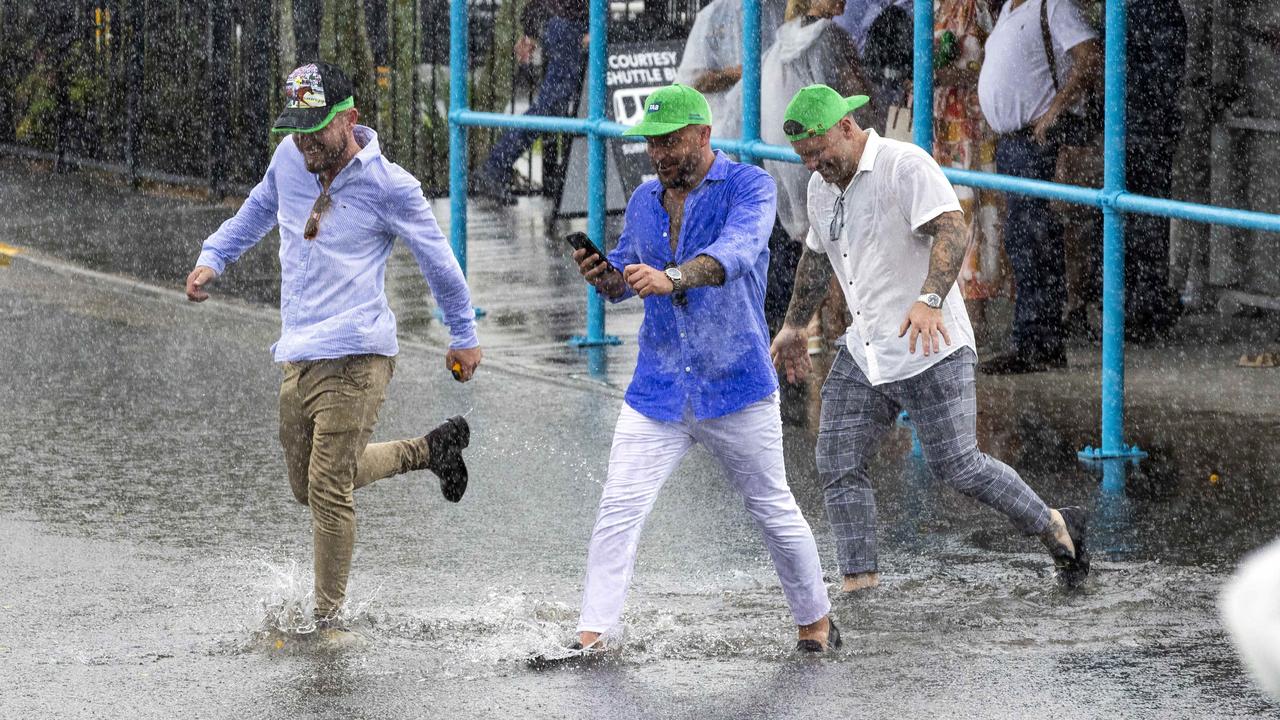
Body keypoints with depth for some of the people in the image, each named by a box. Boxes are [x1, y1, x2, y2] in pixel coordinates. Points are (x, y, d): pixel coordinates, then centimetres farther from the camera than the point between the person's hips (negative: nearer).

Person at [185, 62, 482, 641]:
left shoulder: (389, 186, -10)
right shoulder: (290, 158, 6)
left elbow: (438, 262, 2)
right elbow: (257, 212, 28)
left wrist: (464, 337, 11)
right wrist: (212, 258, 15)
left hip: (354, 357, -7)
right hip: (297, 355, 7)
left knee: (328, 487, -13)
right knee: (307, 483, 17)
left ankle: (329, 616, -1)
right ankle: (430, 450, 34)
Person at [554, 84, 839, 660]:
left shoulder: (748, 186, -9)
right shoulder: (644, 200, 9)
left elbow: (736, 251, -29)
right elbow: (627, 273, 21)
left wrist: (672, 277, -47)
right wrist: (604, 277, -4)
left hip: (736, 387, -4)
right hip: (657, 390, 4)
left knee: (774, 512, 8)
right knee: (619, 509, -9)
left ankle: (815, 621, 28)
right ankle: (591, 639, -10)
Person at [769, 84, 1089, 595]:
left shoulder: (904, 166, -16)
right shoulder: (822, 187, 10)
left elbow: (951, 228, -30)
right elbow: (816, 256, 29)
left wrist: (930, 300, -45)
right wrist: (795, 326, 36)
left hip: (930, 350, -8)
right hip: (863, 355, 8)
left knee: (957, 467, -7)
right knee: (838, 468, -1)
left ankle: (1055, 529, 14)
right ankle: (859, 588, 2)